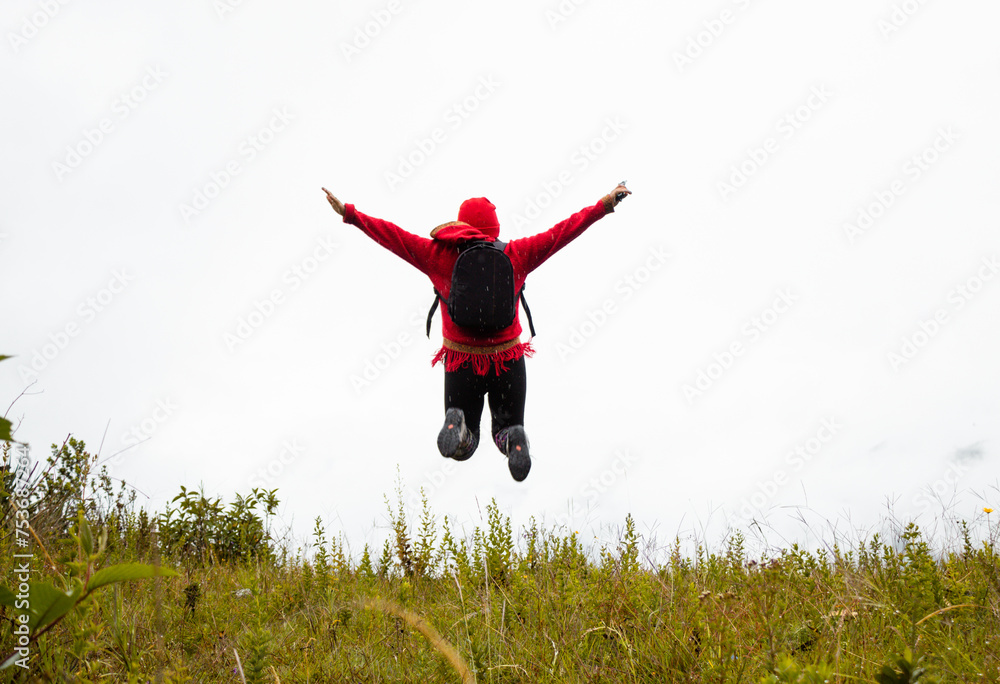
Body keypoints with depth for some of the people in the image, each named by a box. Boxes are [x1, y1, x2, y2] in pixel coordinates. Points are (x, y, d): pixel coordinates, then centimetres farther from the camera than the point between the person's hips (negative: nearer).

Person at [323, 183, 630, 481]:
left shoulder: (438, 255, -5)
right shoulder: (516, 255, -3)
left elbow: (392, 236, 0)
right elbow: (561, 232, 2)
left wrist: (349, 213, 8)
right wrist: (604, 206, 10)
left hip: (461, 361, 0)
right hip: (508, 361, 0)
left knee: (462, 448, 16)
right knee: (508, 425, 22)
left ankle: (456, 424, -23)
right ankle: (513, 439, -17)